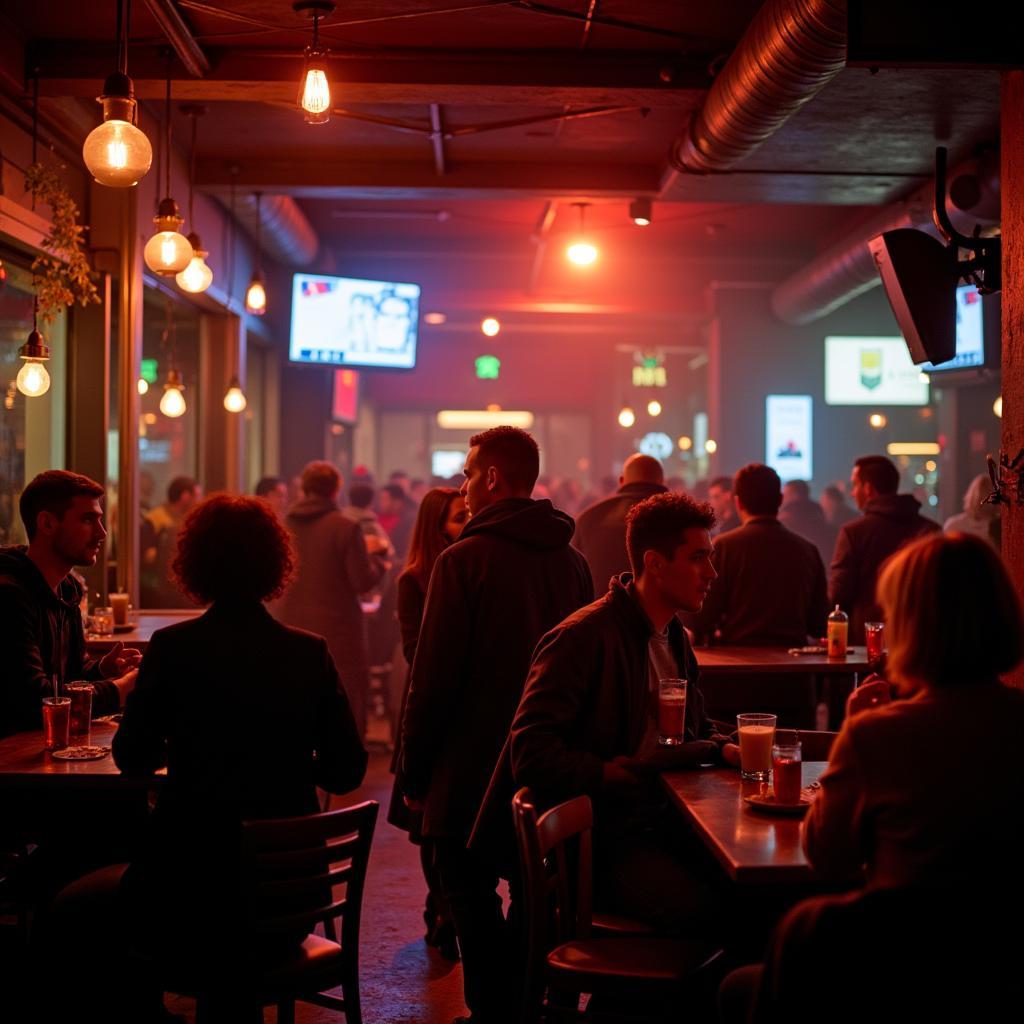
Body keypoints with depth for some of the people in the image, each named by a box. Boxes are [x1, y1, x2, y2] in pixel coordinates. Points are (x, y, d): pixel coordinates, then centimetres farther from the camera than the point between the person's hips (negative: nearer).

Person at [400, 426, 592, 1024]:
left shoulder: (465, 560, -15)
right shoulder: (572, 560, 3)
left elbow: (434, 676, -14)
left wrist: (414, 770, -5)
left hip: (473, 765, -6)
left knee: (472, 896, 4)